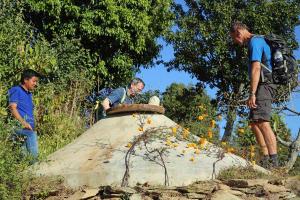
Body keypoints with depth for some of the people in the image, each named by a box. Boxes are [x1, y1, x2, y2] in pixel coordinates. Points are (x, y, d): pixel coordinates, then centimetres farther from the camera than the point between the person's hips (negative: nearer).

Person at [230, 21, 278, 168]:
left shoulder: (254, 41, -7)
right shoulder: (258, 41, 24)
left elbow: (256, 68, -18)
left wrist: (252, 94, -24)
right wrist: (254, 93, 20)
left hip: (263, 87, -11)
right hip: (263, 87, 11)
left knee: (262, 123, -20)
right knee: (254, 124, 11)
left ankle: (274, 162, -26)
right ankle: (266, 159, 11)